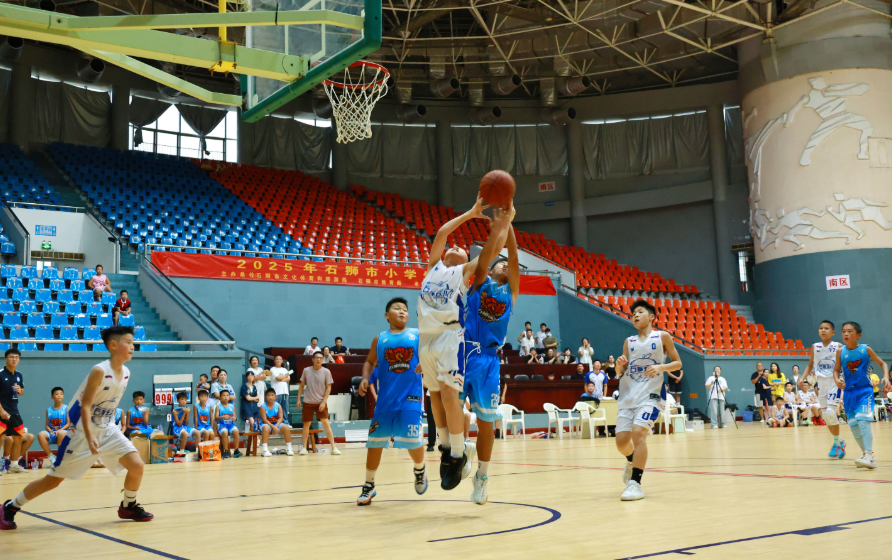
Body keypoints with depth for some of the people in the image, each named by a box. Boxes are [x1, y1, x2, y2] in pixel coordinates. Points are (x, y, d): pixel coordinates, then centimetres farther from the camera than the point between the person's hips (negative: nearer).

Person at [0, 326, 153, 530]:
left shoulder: (126, 372, 0)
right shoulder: (100, 371, -21)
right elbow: (85, 407, -23)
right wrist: (89, 437, -33)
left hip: (108, 430, 6)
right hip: (82, 432, -6)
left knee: (136, 465, -9)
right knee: (53, 479, 0)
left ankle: (128, 507, 15)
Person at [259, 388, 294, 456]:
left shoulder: (278, 406, -2)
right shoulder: (263, 407, -11)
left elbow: (281, 418, -8)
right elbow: (264, 420, -17)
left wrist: (276, 426, -26)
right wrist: (273, 427, -28)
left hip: (277, 424, 3)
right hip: (266, 424, -3)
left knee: (286, 427, -22)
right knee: (266, 428, -38)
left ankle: (289, 449, -12)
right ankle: (265, 450, -39)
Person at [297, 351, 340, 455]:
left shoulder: (326, 371, -5)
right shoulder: (306, 370, 0)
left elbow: (328, 387, -5)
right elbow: (302, 385, 9)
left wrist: (323, 402, -12)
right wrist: (298, 399, 2)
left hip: (321, 402, -2)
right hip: (308, 402, 2)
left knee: (325, 423, -11)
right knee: (306, 424, 5)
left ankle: (333, 447, -8)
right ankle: (304, 447, 16)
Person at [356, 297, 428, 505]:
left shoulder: (418, 335, 5)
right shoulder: (380, 339, 8)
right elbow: (370, 362, 17)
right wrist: (365, 378, -1)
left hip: (411, 395, -2)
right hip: (386, 396, 2)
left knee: (412, 439, -8)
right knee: (375, 440, 1)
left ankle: (419, 470, 25)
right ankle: (369, 486, 15)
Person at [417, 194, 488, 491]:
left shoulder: (465, 272, 13)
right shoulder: (434, 267, 22)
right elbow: (441, 234, 16)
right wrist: (469, 214, 16)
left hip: (450, 336, -5)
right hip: (426, 336, 5)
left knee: (449, 395, -16)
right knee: (435, 396, 8)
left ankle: (459, 455, -7)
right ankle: (446, 447, 21)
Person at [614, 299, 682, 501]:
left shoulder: (662, 337, 3)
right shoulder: (629, 342, 12)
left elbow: (678, 363, 4)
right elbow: (620, 373, 14)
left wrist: (660, 367, -16)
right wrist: (619, 365, -10)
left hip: (650, 394, -4)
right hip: (628, 395, 4)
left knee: (638, 431, -24)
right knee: (621, 441, 0)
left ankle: (635, 483, -17)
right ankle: (632, 462, 36)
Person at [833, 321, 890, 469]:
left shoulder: (866, 349, -6)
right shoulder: (840, 351, 0)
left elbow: (882, 363, 5)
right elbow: (836, 370, 9)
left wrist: (886, 377, -12)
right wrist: (837, 380, -12)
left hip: (864, 391, -4)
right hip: (849, 392, 4)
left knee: (863, 420, -21)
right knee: (853, 426, 7)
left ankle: (870, 456, -24)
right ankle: (866, 453, 25)